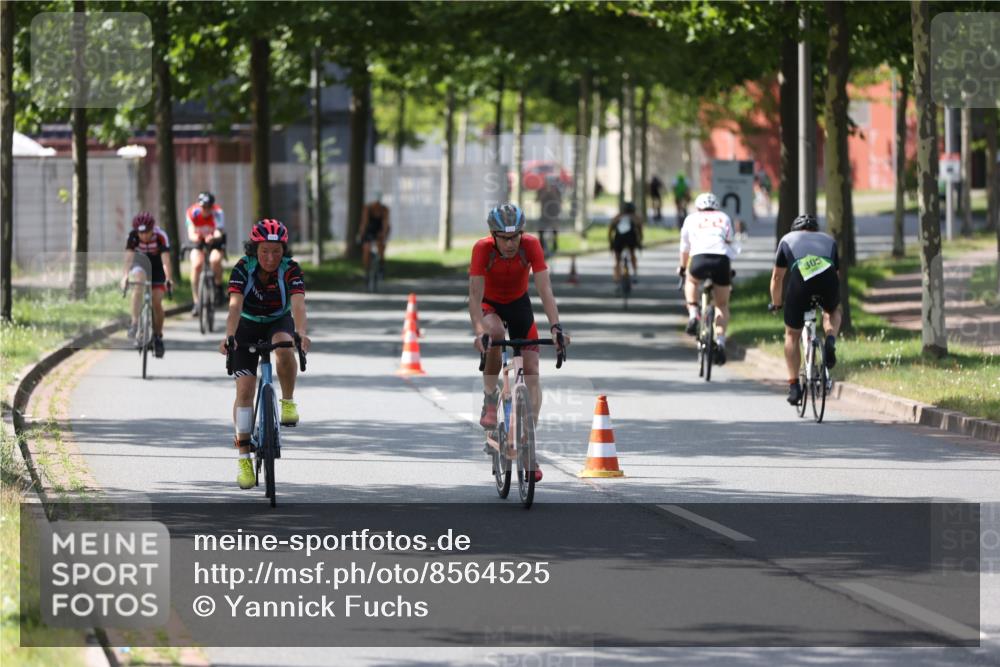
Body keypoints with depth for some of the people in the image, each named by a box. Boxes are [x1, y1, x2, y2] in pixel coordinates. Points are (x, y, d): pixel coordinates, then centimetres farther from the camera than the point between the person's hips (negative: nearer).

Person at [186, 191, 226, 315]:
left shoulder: (218, 212, -26)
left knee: (215, 260, -33)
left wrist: (213, 238, -60)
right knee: (196, 265, -24)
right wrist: (194, 237, -49)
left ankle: (219, 287, -6)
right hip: (199, 241, 1)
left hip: (216, 241, -1)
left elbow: (219, 233, -37)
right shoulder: (192, 212, -22)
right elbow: (191, 233, -25)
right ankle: (196, 302, -16)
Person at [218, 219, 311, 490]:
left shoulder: (290, 269, -25)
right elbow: (235, 305, -37)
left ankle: (288, 402, -14)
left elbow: (298, 304, -39)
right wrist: (229, 337, -54)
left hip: (279, 322, 0)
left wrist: (301, 334, -58)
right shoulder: (243, 268, -25)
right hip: (248, 326, 0)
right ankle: (244, 457, -2)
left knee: (284, 346, -37)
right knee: (245, 389, -9)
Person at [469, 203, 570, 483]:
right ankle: (490, 398, -18)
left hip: (519, 303, 2)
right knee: (495, 333, -38)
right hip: (489, 304, -2)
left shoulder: (531, 245, -27)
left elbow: (545, 289, -32)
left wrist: (555, 328, -45)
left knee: (531, 370, -8)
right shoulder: (482, 249, -30)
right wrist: (479, 332, -51)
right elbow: (475, 294, -35)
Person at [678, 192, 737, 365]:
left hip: (700, 259, -1)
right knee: (722, 305, 15)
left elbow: (684, 248, 32)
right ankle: (720, 341, -2)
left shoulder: (691, 219, 25)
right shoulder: (724, 218, 26)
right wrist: (730, 270, 43)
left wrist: (682, 267, 49)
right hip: (722, 260, 1)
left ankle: (693, 315, 11)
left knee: (691, 281, 33)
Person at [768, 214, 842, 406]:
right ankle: (830, 341, 5)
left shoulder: (788, 239, 32)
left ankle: (794, 386, 14)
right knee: (833, 311, 36)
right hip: (828, 279, 1)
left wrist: (776, 303, 48)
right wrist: (831, 297, 57)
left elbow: (777, 277, 34)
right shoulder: (829, 240, 36)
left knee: (792, 335, 17)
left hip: (800, 281, -1)